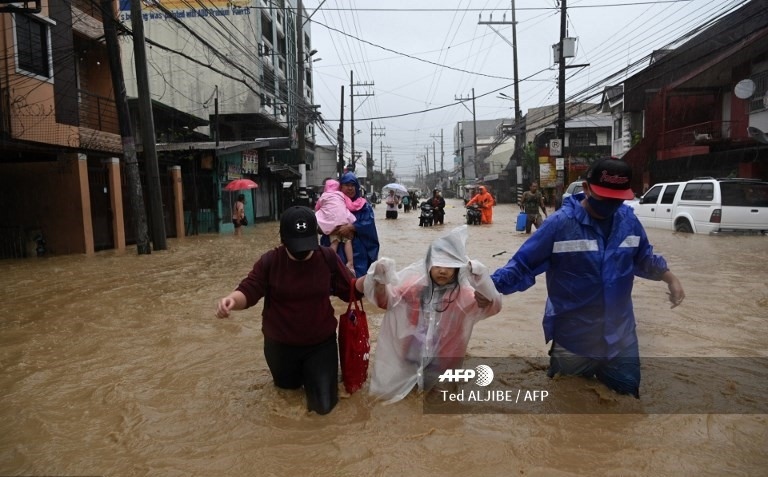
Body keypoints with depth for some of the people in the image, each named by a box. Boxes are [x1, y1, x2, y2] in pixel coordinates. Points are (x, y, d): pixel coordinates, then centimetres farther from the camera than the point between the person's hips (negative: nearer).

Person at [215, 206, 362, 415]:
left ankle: (313, 372, 32)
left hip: (321, 343, -1)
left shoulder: (327, 258, -12)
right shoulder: (269, 261, -14)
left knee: (324, 405, 2)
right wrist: (231, 299, -41)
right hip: (280, 344, 1)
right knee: (288, 386, 24)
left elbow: (351, 290, -5)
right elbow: (248, 291, -18)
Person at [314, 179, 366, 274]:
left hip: (331, 221, 1)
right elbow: (351, 206, 13)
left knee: (334, 241, 2)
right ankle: (350, 263, -10)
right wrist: (359, 201, 27)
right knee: (347, 240, 0)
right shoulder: (342, 194, 21)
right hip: (343, 219, -1)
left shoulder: (323, 196, 22)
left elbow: (317, 208, 30)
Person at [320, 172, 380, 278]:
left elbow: (369, 223, -9)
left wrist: (350, 227, -20)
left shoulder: (364, 206, 5)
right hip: (338, 252, 1)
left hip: (358, 253, -1)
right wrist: (338, 230, -15)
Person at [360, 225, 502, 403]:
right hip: (410, 360, 2)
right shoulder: (416, 284, -4)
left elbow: (489, 305, -30)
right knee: (385, 390, 9)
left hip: (443, 365, -2)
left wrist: (481, 283, -49)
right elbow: (385, 301, -4)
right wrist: (380, 281, -25)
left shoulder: (462, 293, -13)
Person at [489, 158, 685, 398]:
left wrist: (670, 278, 3)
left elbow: (644, 259, 18)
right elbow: (522, 265, -18)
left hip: (620, 339, 5)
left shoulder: (629, 221, -1)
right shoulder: (560, 223, -18)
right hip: (573, 342, -4)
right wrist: (489, 286, -32)